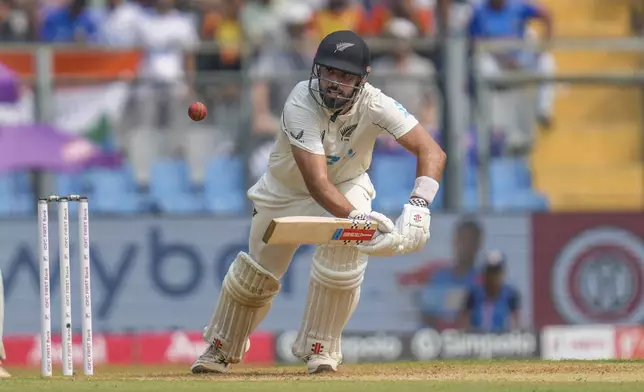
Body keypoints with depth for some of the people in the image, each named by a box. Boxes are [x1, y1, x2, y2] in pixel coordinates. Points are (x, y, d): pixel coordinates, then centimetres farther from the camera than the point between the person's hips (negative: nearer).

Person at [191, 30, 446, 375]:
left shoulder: (374, 105, -31)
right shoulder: (301, 105, -37)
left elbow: (431, 151, -38)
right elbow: (317, 182, -44)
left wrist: (417, 206, -54)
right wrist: (356, 218, -59)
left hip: (346, 184, 1)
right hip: (286, 188, -1)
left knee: (343, 253, -26)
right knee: (255, 272, 10)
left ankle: (319, 348, -6)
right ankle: (221, 350, 37)